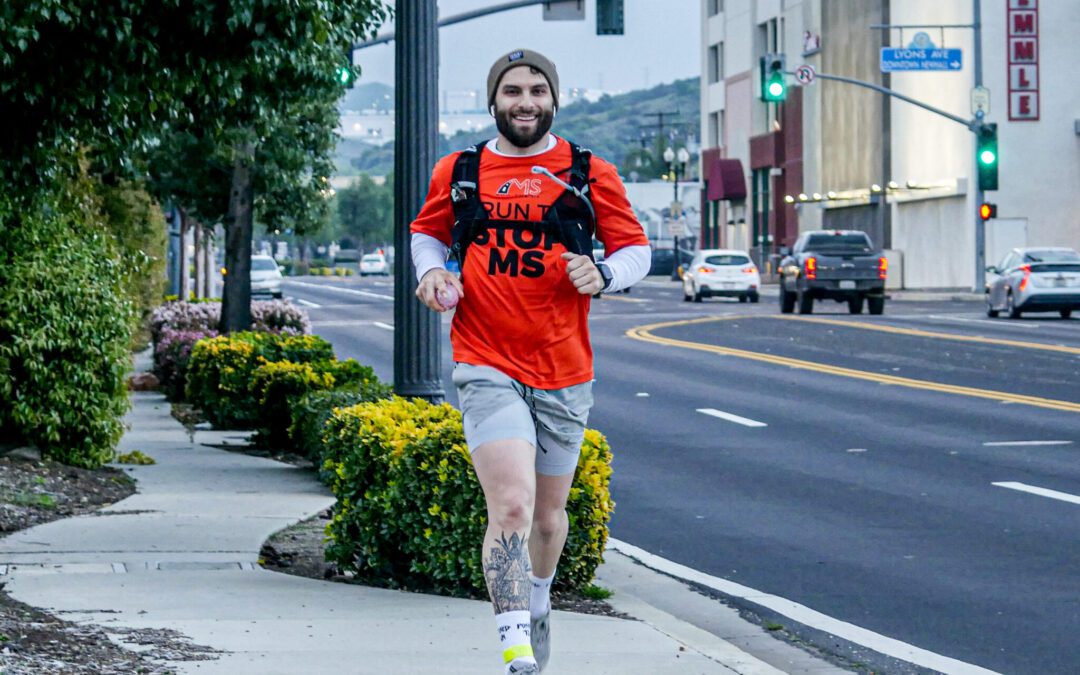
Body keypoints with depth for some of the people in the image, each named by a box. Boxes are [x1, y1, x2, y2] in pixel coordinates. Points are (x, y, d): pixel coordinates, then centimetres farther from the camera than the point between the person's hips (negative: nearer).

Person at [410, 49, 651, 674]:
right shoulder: (458, 173, 6)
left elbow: (636, 249, 8)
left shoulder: (591, 175, 3)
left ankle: (538, 605, 47)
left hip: (564, 374, 2)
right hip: (487, 370, -2)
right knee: (511, 505, -21)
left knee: (548, 514, 16)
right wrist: (430, 271, 1)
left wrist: (602, 274, -13)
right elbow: (427, 233, 22)